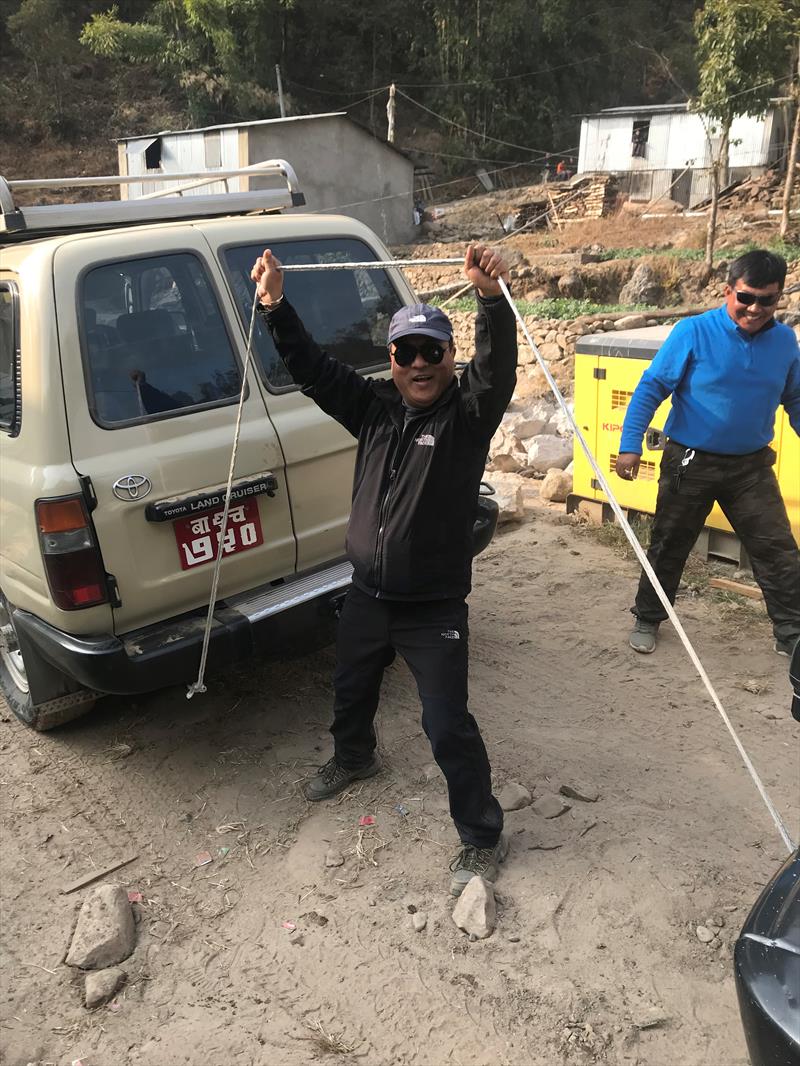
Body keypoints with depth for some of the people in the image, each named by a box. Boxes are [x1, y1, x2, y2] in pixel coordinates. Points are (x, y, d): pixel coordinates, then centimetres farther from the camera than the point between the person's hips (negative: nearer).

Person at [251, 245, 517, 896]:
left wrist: (492, 299, -48)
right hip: (367, 596, 6)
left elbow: (498, 369, -31)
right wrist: (276, 305, -13)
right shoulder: (375, 406, 1)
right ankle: (354, 758, 60)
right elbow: (312, 370, -2)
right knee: (351, 691, 28)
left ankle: (483, 839, 20)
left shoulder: (469, 411, -12)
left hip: (434, 608, -6)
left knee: (448, 726, -2)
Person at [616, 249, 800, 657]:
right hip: (691, 463, -3)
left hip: (752, 466, 3)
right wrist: (630, 444, -21)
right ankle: (647, 620, 30)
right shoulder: (693, 332, -13)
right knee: (668, 547, 12)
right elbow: (651, 387, -13)